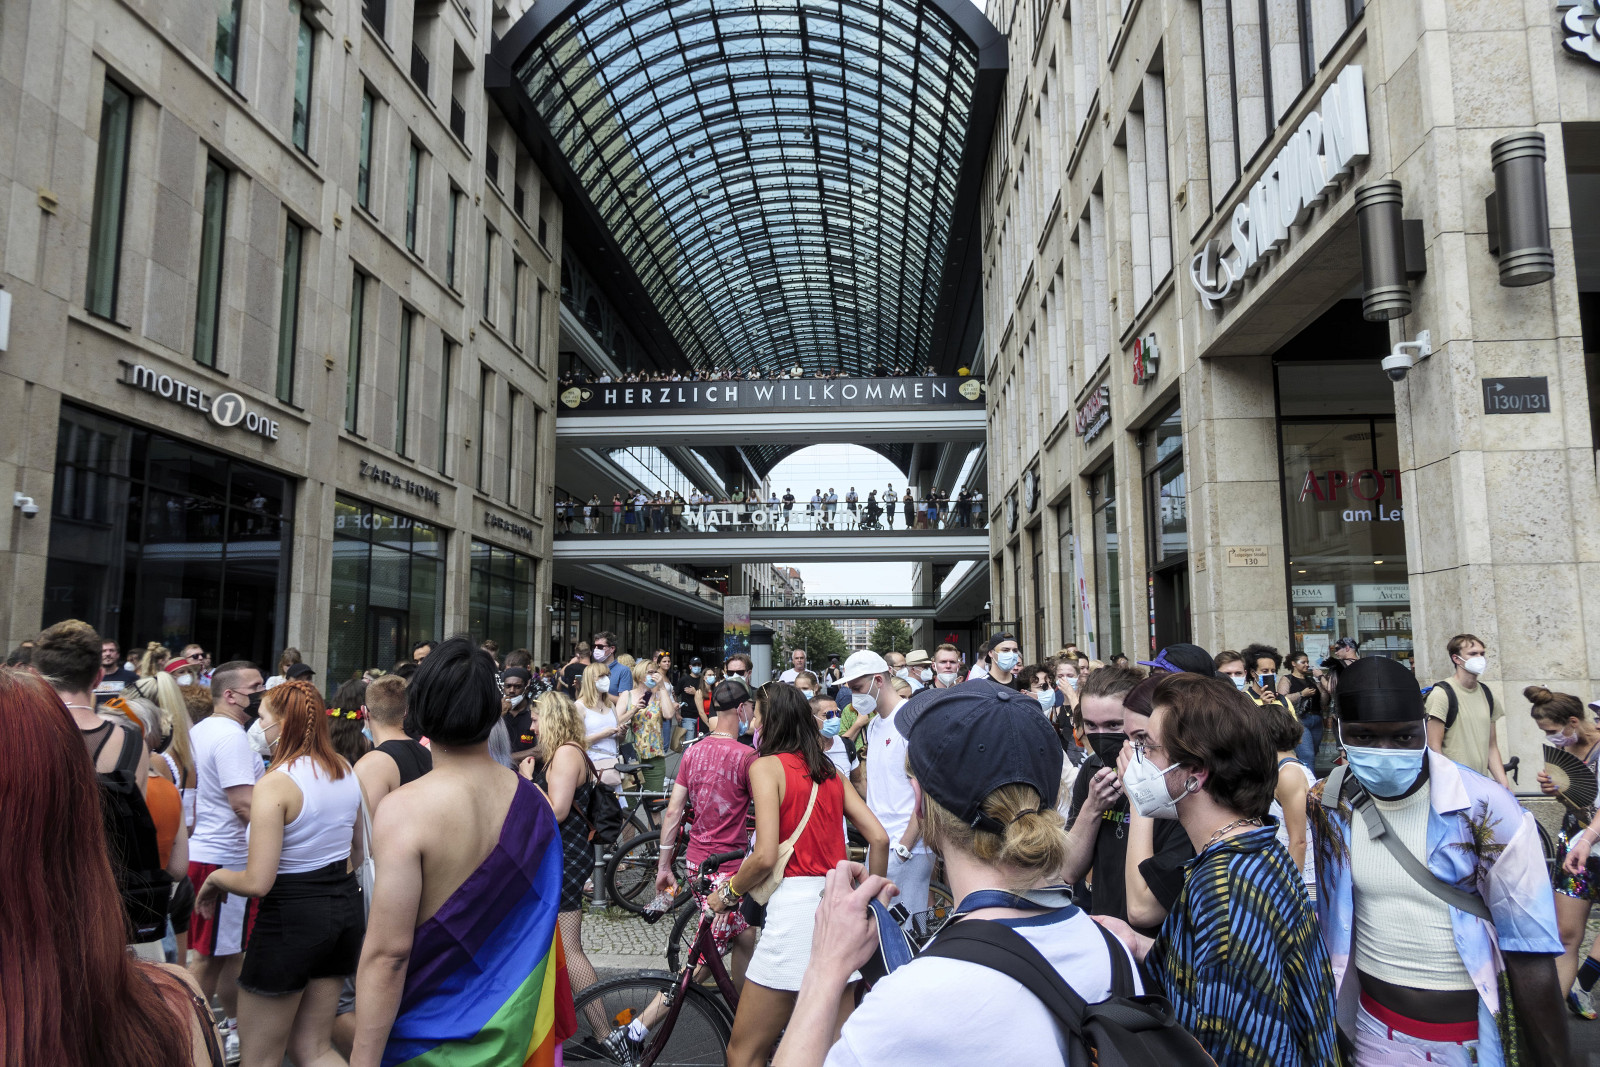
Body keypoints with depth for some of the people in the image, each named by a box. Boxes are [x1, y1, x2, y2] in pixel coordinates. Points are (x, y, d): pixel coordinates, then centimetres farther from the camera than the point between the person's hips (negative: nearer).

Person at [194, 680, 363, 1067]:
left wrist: (216, 878, -3)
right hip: (344, 907, 7)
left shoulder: (275, 783, -19)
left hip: (291, 915, -7)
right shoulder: (345, 770, 3)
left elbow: (257, 882, -21)